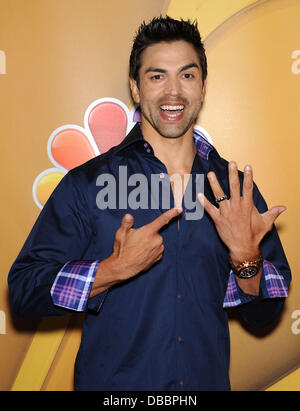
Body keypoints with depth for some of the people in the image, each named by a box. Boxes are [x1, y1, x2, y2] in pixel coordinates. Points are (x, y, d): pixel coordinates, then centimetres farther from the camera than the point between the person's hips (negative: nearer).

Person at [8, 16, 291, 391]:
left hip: (209, 380, 3)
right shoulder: (86, 183, -10)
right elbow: (24, 291, -13)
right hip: (110, 382, -2)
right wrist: (116, 269, -24)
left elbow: (264, 314, 1)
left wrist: (246, 258, -18)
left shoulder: (236, 188, -2)